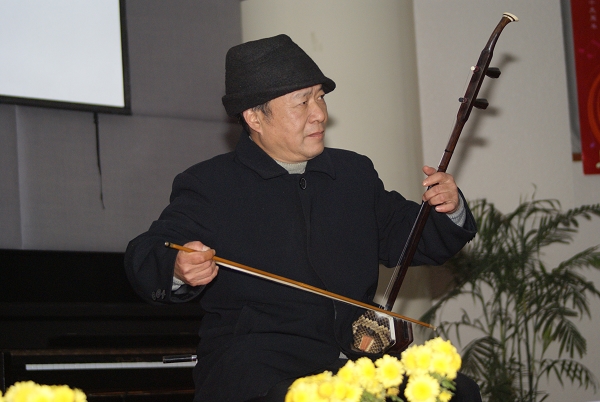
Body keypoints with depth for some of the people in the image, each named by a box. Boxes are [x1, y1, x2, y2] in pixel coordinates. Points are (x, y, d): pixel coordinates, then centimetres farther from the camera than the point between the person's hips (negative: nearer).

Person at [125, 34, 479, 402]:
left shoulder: (356, 173, 20)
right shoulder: (209, 188, 4)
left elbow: (405, 237, 28)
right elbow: (146, 258, -6)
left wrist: (449, 212, 5)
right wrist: (178, 270, -31)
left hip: (357, 356, 5)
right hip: (255, 359, -5)